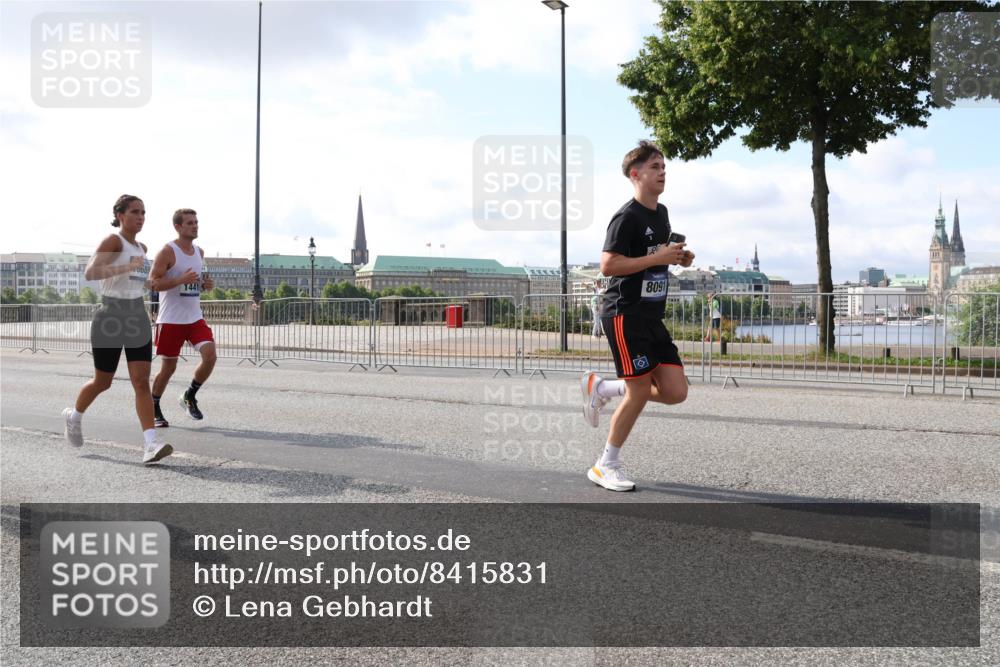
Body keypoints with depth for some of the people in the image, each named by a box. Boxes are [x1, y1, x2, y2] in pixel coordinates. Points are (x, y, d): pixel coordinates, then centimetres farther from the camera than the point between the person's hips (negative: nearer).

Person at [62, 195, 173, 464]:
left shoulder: (141, 247, 12)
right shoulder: (113, 241, -10)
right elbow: (90, 272, -26)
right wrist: (126, 267, -33)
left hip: (138, 318, 6)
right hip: (110, 319, -5)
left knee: (142, 382, -7)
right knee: (102, 382, 10)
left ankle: (151, 444, -14)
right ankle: (74, 416, 40)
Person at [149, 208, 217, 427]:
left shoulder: (200, 252, 11)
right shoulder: (168, 251, -9)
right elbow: (153, 282, -14)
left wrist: (207, 284, 2)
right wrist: (181, 279, -26)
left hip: (195, 317, 5)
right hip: (171, 319, -5)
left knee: (210, 355, -12)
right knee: (168, 366, 3)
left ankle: (190, 397, 10)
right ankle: (154, 408, 25)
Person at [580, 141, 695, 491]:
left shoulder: (661, 213, 15)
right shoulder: (627, 217, -12)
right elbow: (607, 265, -21)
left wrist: (679, 257, 9)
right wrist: (658, 258, -21)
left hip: (652, 317, 8)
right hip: (624, 315, -8)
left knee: (675, 392, 1)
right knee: (640, 391, -7)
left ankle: (600, 388, 20)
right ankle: (606, 466, 11)